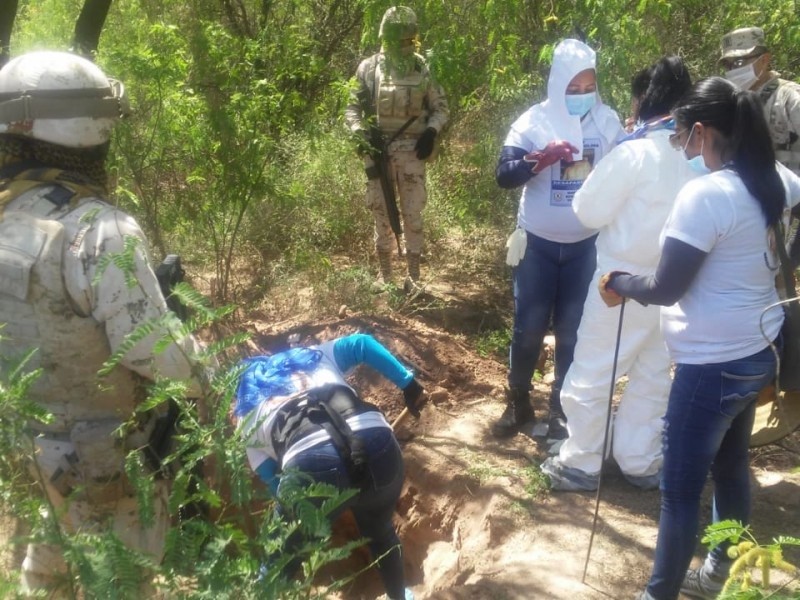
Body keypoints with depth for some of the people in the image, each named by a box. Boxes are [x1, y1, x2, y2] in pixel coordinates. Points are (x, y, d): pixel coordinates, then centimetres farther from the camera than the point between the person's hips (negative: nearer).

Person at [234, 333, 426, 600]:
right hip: (379, 451, 3)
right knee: (381, 531, 37)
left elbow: (273, 481, 24)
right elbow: (363, 344, 18)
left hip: (310, 471, -3)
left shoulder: (248, 415, 27)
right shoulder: (313, 356, 32)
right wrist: (409, 384, 20)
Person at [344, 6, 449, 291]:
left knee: (413, 214, 3)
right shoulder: (368, 68, 0)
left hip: (411, 152, 0)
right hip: (379, 150, 0)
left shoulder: (422, 69, 2)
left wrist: (431, 132, -6)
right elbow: (352, 108, 6)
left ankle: (413, 276, 13)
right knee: (382, 213, 7)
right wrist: (361, 134, -11)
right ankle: (384, 274, 20)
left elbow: (440, 107, 11)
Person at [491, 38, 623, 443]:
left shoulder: (608, 121, -1)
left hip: (586, 245, 2)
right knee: (528, 328, 7)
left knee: (572, 331, 10)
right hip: (537, 243, -1)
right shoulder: (534, 121, -7)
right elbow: (504, 175, -16)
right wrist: (545, 157, -31)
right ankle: (518, 403, 27)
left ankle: (561, 409, 27)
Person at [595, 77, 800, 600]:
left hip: (714, 363, -9)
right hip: (757, 351, 9)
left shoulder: (705, 193, -24)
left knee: (681, 488, 6)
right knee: (731, 463, 24)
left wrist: (618, 284, -4)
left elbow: (666, 288, -21)